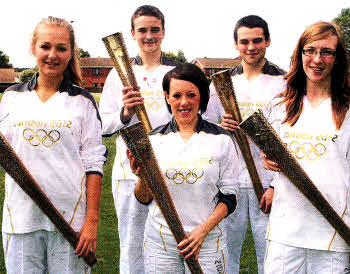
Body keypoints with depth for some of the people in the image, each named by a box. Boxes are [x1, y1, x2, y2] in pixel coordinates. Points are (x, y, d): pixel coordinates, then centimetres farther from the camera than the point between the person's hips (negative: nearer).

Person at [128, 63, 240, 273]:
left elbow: (230, 197, -1)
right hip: (160, 241, 1)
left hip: (207, 241, -1)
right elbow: (144, 199, 4)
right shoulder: (154, 139, 1)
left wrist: (203, 229, -13)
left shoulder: (221, 140, -2)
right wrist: (143, 178, -16)